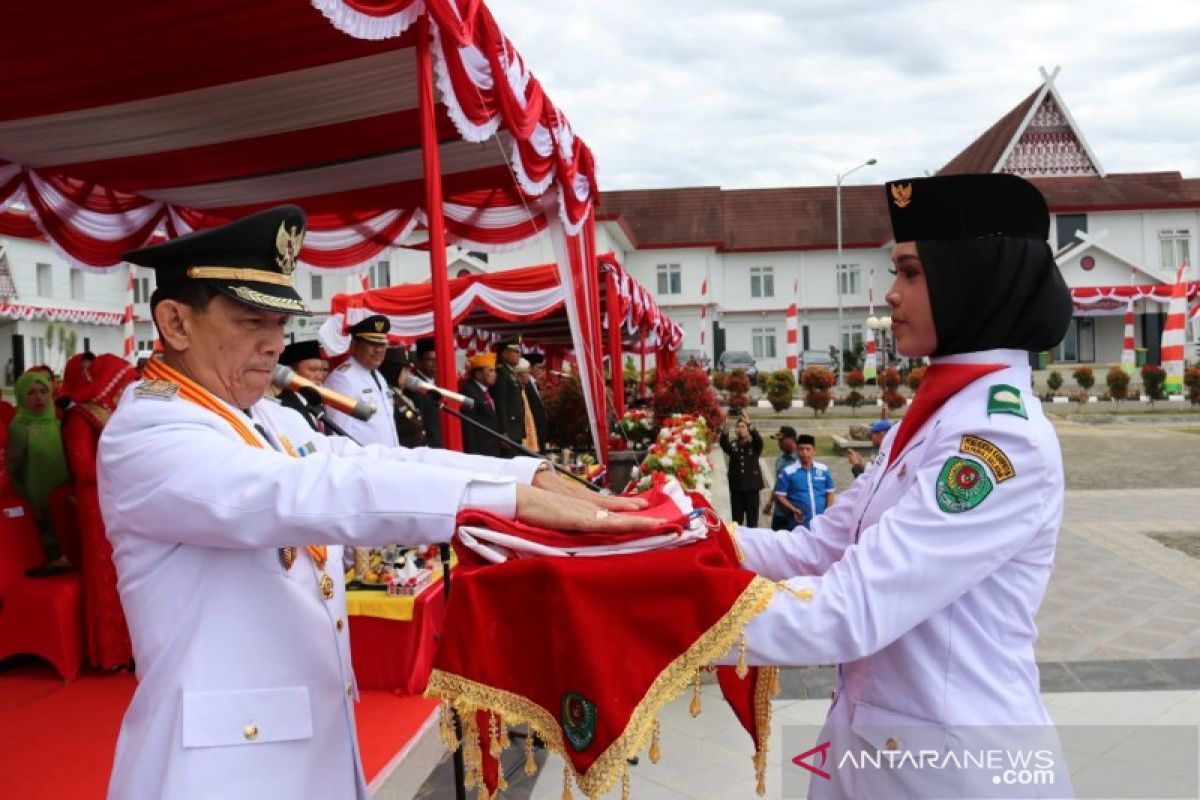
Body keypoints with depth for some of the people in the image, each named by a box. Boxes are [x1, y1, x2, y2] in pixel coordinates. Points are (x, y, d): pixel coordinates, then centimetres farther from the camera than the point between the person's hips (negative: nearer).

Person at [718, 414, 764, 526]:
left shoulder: (754, 445, 4)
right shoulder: (733, 445, 7)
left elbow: (759, 439, -19)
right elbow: (723, 444, -15)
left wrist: (749, 424, -31)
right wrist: (726, 426, -30)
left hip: (752, 485, -2)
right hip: (736, 486, 2)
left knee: (752, 519, 1)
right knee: (736, 519, 6)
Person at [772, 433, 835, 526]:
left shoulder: (823, 469, 3)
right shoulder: (788, 472, -7)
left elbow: (829, 493, 13)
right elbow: (779, 496, -5)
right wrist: (793, 510, -18)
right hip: (799, 526, -3)